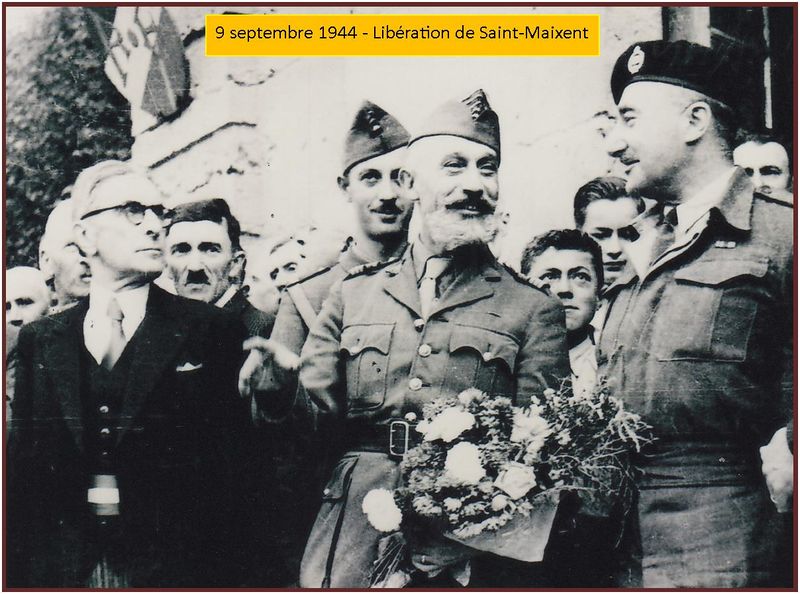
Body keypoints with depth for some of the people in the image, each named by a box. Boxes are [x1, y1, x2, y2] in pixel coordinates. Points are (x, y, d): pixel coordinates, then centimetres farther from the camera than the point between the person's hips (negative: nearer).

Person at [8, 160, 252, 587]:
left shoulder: (212, 332, 0)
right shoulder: (39, 340, 9)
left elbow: (235, 461, -3)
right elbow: (22, 467, 9)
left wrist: (226, 574, -8)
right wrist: (17, 575, 3)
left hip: (173, 567, -2)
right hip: (60, 570, 2)